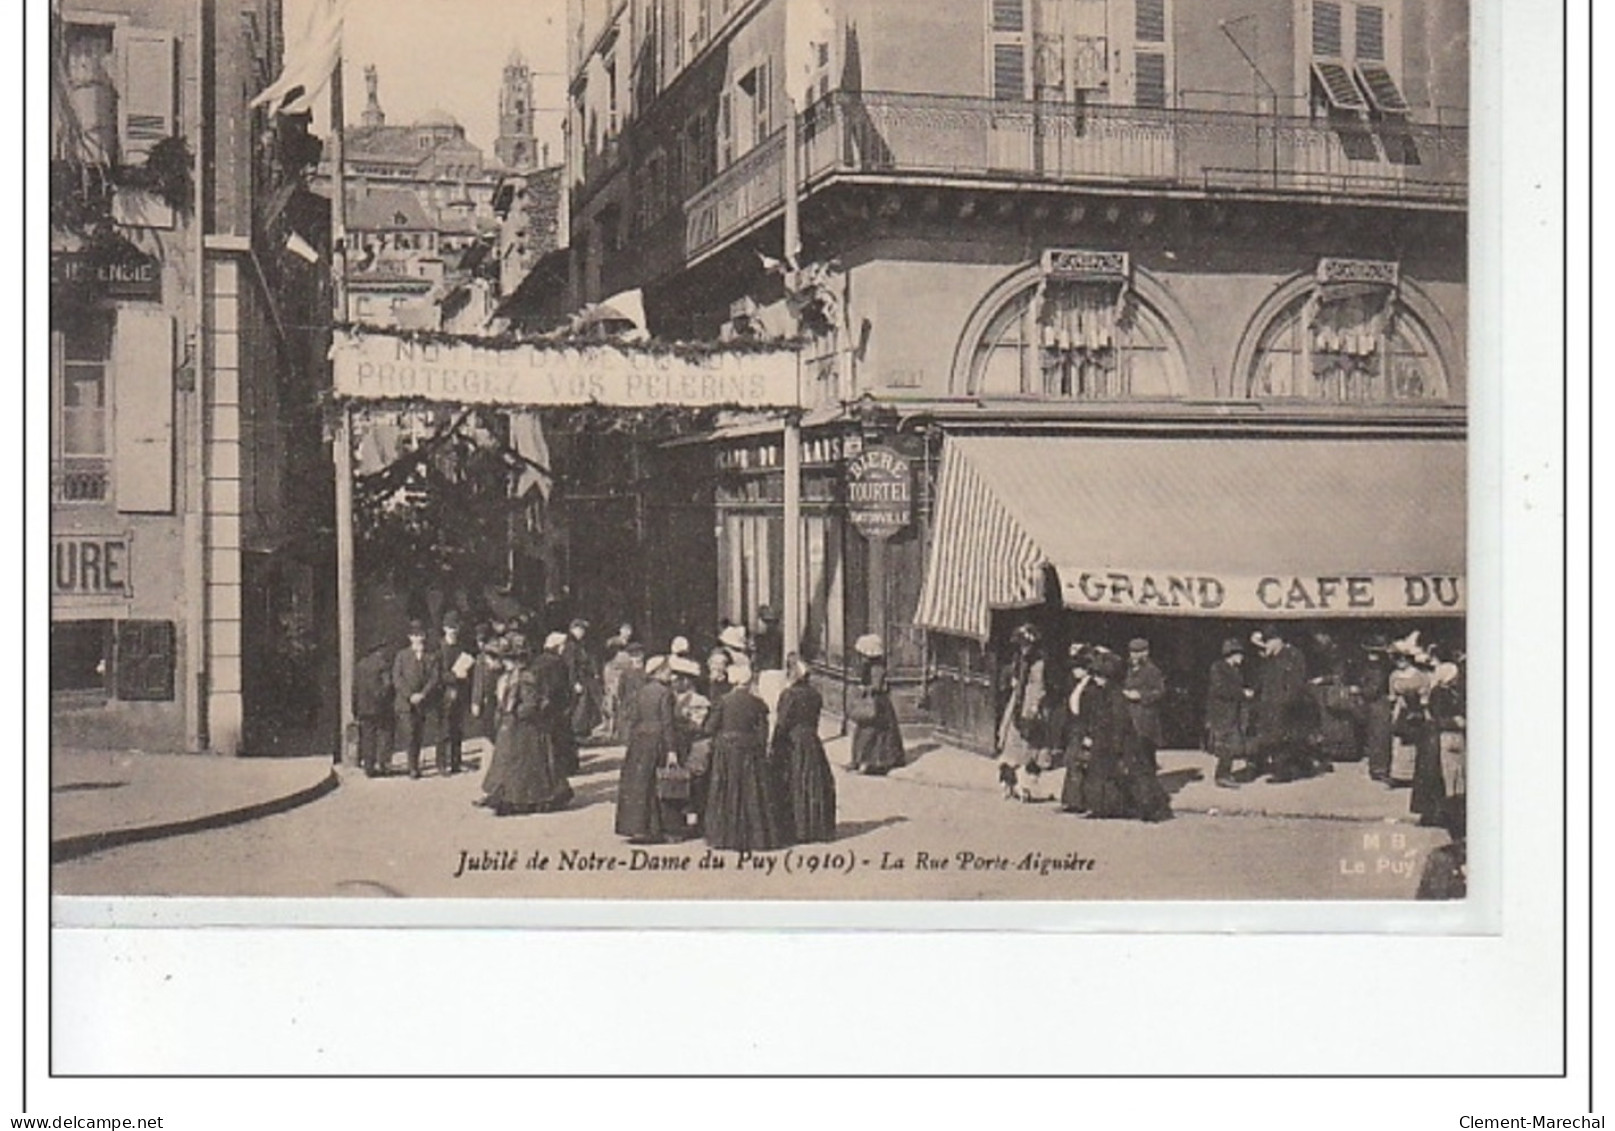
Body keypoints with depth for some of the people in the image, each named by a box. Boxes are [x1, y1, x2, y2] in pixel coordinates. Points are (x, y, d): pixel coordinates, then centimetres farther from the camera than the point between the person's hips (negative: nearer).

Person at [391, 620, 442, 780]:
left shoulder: (432, 657, 8)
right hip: (405, 702, -1)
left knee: (419, 735, 4)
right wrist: (410, 695, -11)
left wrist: (422, 694, -12)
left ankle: (415, 765, 15)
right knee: (409, 733, -11)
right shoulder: (402, 655, 7)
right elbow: (397, 678, 0)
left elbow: (435, 678, 1)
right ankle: (413, 767, -9)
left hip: (424, 702, 1)